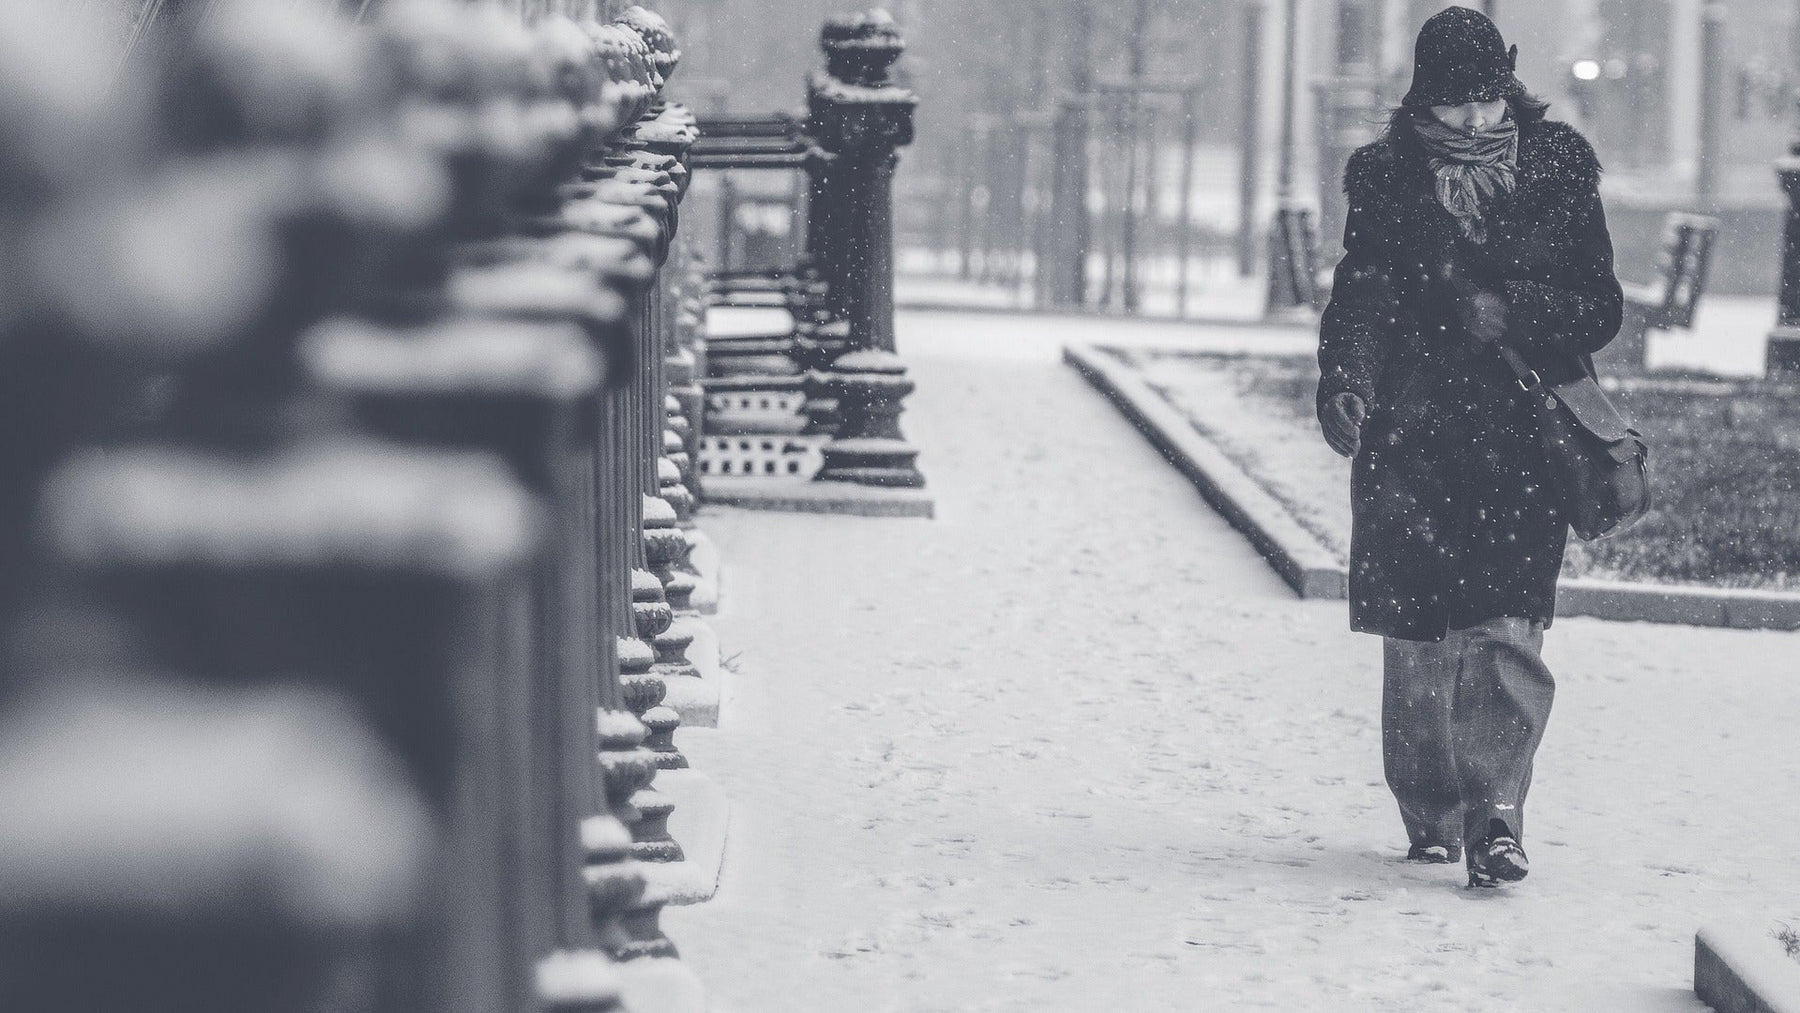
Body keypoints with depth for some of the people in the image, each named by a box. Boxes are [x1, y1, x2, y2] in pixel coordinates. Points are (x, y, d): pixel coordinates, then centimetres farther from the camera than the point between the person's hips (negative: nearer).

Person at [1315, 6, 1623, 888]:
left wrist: (1513, 310, -12)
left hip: (1522, 434, -1)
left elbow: (1600, 310, 6)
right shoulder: (1386, 181, 5)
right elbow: (1359, 296, -1)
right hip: (1411, 431, 1)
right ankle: (1432, 817, 17)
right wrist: (1344, 387, -20)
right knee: (1416, 641, 2)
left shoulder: (1559, 176, 5)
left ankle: (1495, 816, -16)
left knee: (1507, 632, -14)